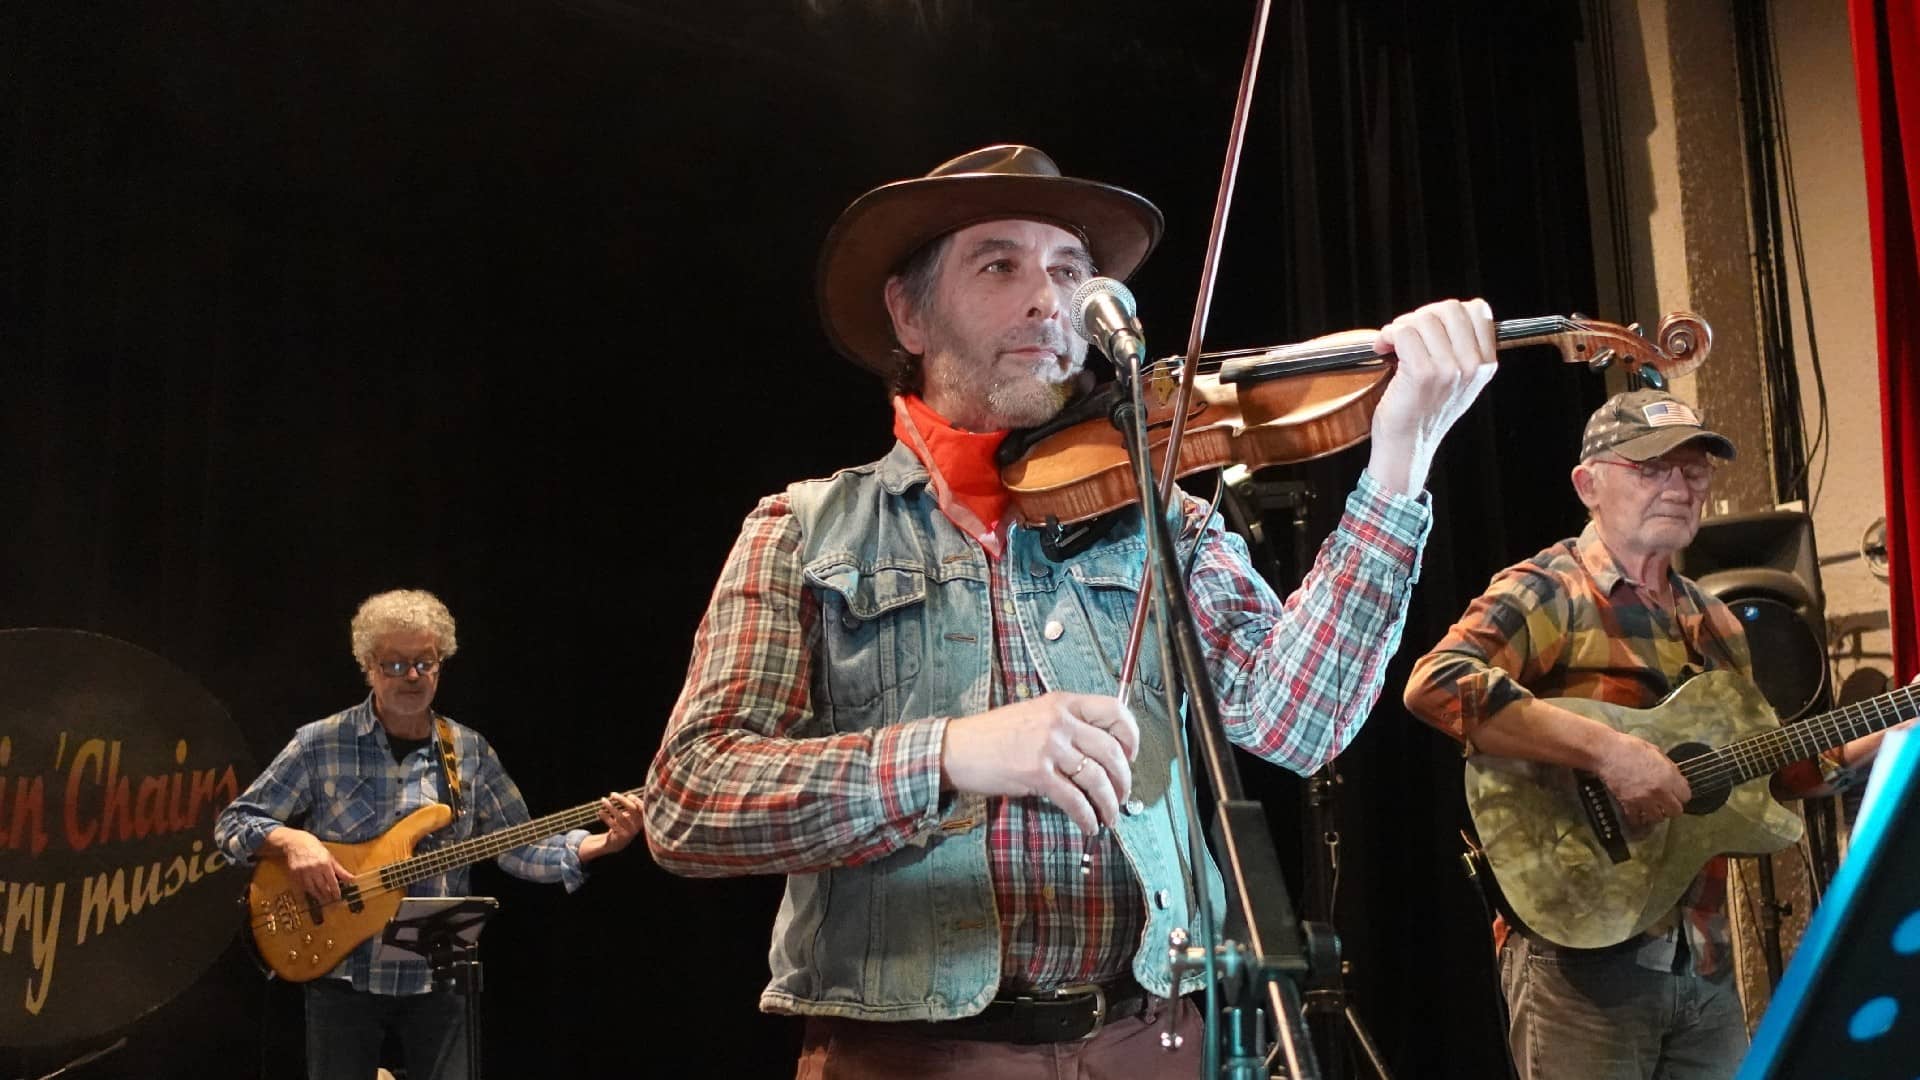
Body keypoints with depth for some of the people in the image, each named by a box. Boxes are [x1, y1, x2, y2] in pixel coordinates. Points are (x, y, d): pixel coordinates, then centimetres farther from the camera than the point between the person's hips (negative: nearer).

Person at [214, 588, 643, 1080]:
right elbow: (232, 822, 1)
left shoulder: (470, 751, 3)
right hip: (343, 973, -2)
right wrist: (291, 840, -20)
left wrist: (603, 843, -12)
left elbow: (519, 847, 3)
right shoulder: (320, 744, -3)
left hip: (438, 978, 2)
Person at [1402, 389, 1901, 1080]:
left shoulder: (1712, 625, 15)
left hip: (1705, 960, 7)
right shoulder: (1547, 592, -9)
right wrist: (1608, 749, -29)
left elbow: (1770, 772, 22)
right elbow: (1435, 684, -28)